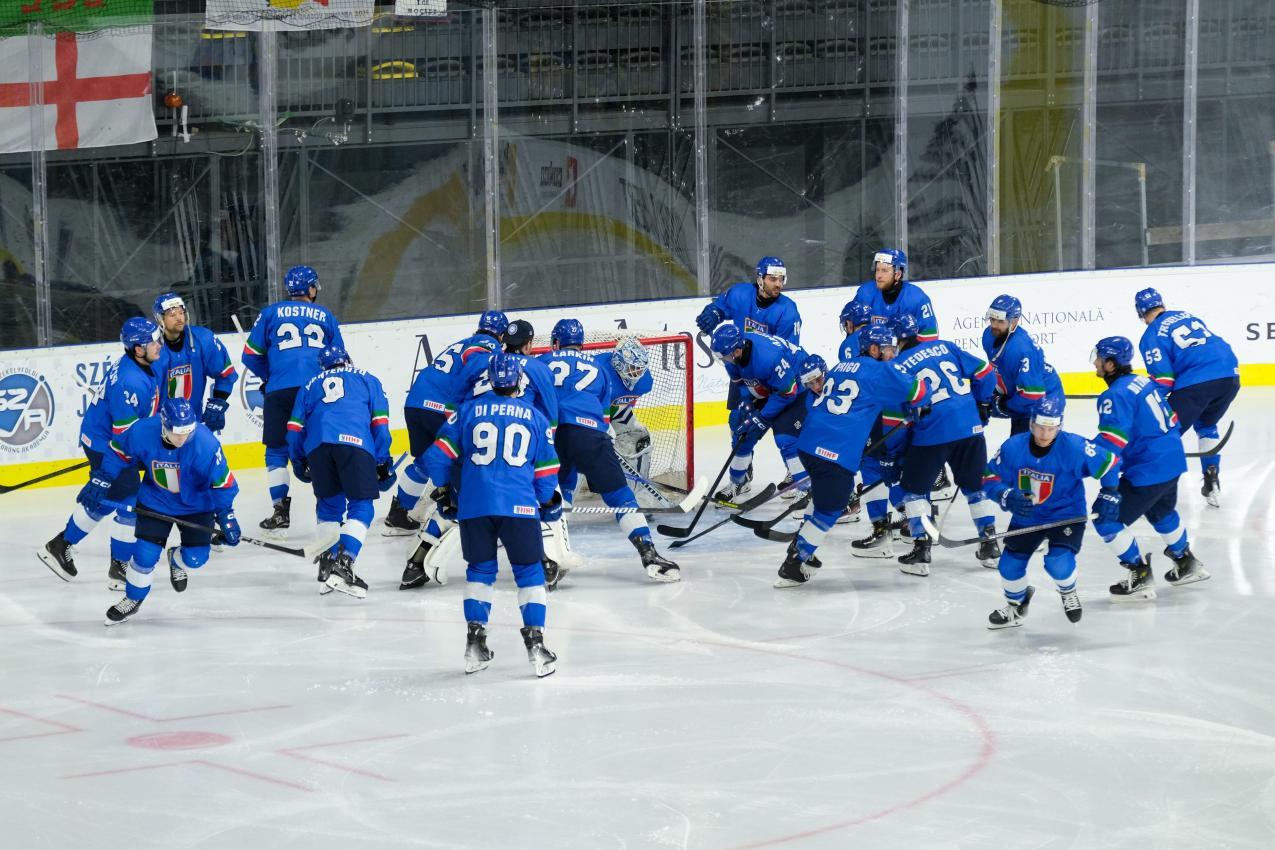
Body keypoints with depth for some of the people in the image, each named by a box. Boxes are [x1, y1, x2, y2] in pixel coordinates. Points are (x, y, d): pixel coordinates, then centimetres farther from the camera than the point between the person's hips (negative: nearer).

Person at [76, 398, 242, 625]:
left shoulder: (206, 443, -33)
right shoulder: (142, 433, -29)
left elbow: (222, 482, -20)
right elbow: (118, 453, -7)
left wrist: (226, 517, -18)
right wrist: (100, 482, -8)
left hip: (195, 504, 0)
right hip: (155, 501, 0)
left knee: (196, 557, -6)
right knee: (145, 554, -8)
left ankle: (177, 560, 35)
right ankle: (133, 599, 21)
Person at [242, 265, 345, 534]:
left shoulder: (271, 314, 15)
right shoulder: (325, 316, 19)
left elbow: (251, 355, 14)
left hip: (281, 390, -1)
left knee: (277, 451, 7)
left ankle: (280, 510, -1)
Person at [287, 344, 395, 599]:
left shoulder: (311, 385, 33)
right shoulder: (367, 380, 29)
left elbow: (295, 428, 26)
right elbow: (380, 423, 18)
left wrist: (299, 462, 40)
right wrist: (382, 463, 20)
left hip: (317, 446, 2)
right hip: (355, 444, -2)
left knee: (329, 504, 20)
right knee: (361, 507, 2)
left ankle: (327, 565, 15)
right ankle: (344, 562, -17)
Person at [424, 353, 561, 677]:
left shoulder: (469, 410, 8)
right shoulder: (534, 416, 8)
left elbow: (439, 455, 7)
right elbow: (546, 470, 12)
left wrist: (444, 492, 23)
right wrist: (548, 502, 30)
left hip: (473, 505, 2)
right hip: (519, 505, -1)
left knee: (480, 569, 16)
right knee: (529, 571, 7)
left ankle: (475, 642, 11)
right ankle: (535, 642, -2)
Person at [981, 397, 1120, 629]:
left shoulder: (1074, 447, -23)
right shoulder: (1013, 447, -16)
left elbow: (1109, 464, -13)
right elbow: (990, 478, -7)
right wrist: (1007, 497, -25)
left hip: (1066, 514, -3)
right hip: (1026, 517, 3)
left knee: (1059, 562, -23)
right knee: (1010, 564, 2)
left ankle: (1068, 593, 15)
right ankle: (1015, 605, 36)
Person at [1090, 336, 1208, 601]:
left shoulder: (1116, 396, -19)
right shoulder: (1143, 382, 9)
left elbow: (1110, 443, -28)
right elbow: (1170, 420, 19)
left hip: (1147, 473, -10)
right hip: (1172, 461, 10)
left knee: (1106, 517, -3)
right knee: (1161, 512, 33)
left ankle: (1140, 577, 2)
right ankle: (1187, 564, 49)